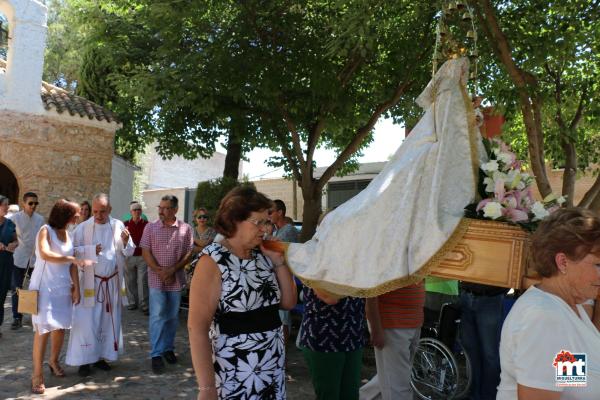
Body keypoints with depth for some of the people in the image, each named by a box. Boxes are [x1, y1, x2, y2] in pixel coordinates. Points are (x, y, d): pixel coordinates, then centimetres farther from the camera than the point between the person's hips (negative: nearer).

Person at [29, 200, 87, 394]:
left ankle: (54, 361, 31)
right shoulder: (46, 230, -9)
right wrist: (72, 258, -23)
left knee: (60, 326, 10)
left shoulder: (69, 234, 9)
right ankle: (37, 374, 1)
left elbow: (72, 264, 8)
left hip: (63, 287, 6)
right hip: (44, 287, -6)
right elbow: (45, 254, -27)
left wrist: (76, 287, 4)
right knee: (44, 328, -8)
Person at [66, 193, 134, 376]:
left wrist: (125, 242, -18)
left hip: (113, 282, 3)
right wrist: (92, 250, -23)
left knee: (109, 321, 10)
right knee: (87, 321, -1)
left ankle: (101, 356, 25)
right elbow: (73, 250, -9)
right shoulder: (83, 227, -5)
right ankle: (84, 360, 11)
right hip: (90, 282, -3)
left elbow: (129, 252, 3)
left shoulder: (118, 226, 1)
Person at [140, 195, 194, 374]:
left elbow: (189, 253, -2)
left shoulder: (185, 228, -1)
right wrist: (160, 272, -13)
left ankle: (168, 348, 28)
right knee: (157, 316, 0)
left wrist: (172, 270, -13)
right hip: (156, 279, -1)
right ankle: (156, 354, 8)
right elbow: (145, 252, -4)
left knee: (172, 316, 12)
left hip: (176, 279, 1)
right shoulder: (150, 227, -2)